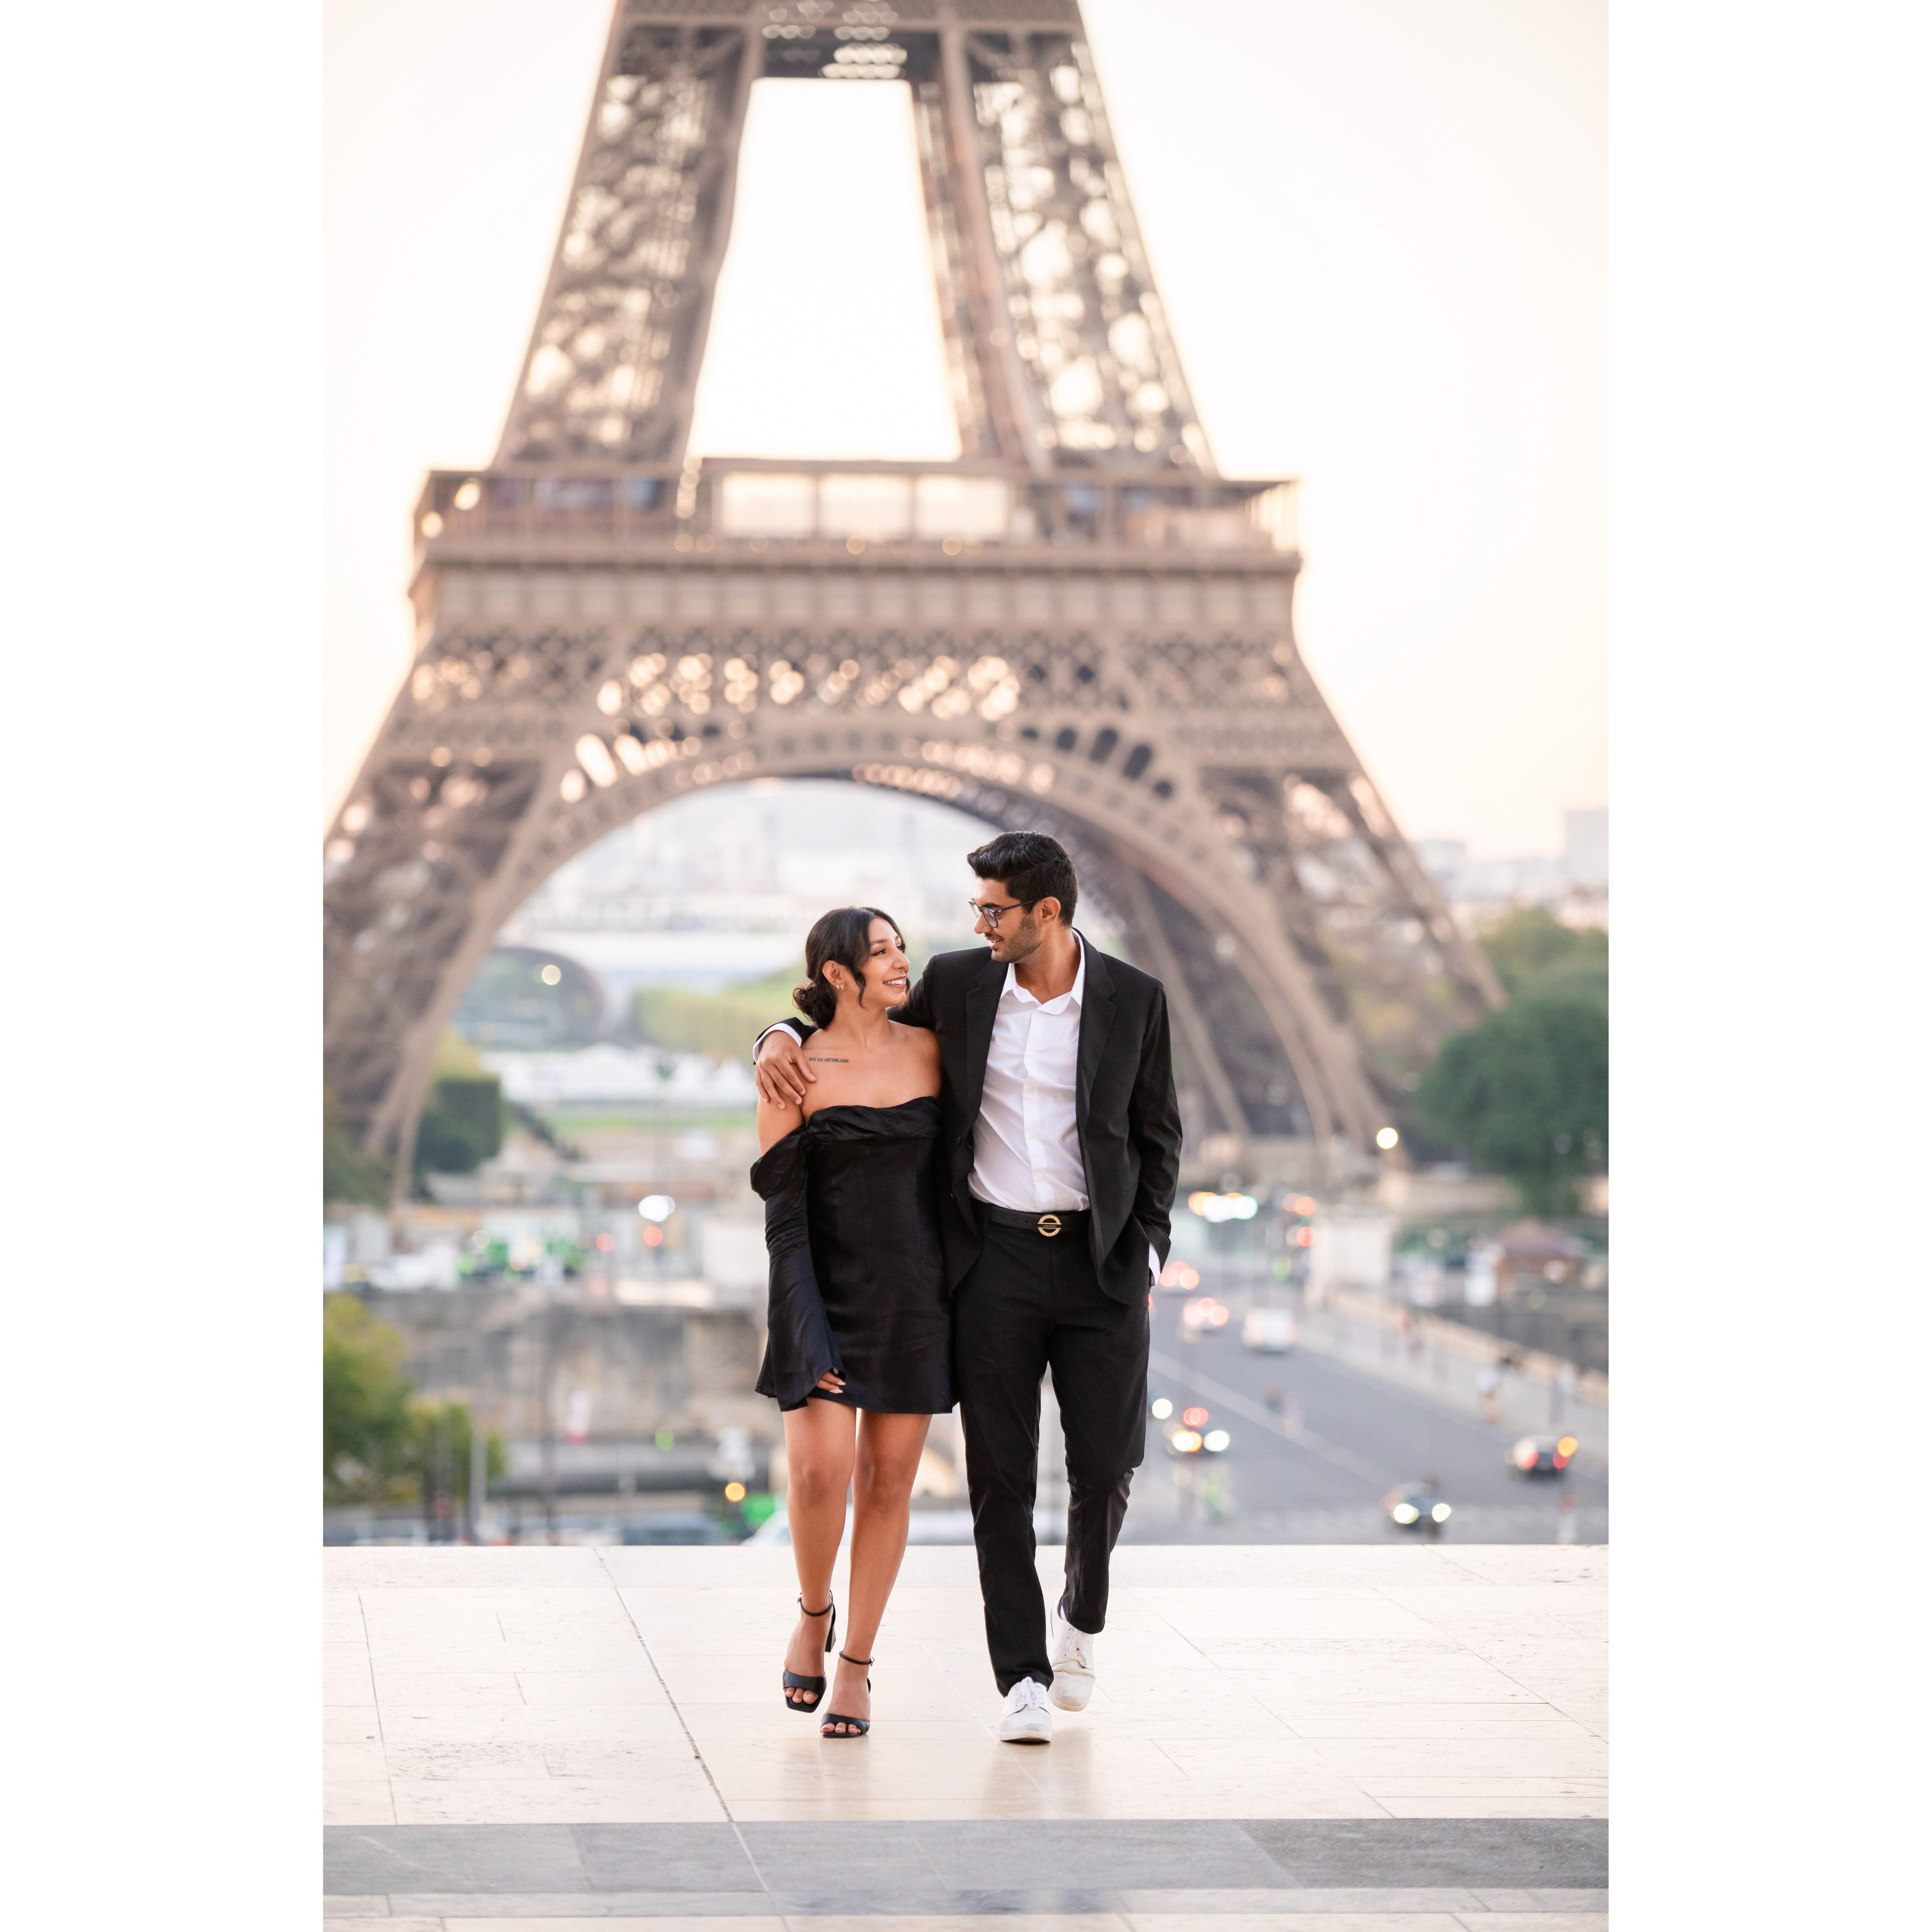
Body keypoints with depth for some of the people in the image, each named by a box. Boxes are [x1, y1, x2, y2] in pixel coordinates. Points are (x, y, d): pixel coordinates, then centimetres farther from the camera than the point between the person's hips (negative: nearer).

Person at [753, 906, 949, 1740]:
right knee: (819, 1472, -15)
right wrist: (808, 1333, -16)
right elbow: (783, 1214, -8)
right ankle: (814, 1614, 14)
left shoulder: (929, 1051, 4)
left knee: (887, 1481, 4)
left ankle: (856, 1665, 15)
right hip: (828, 1291, -3)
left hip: (915, 1292, 3)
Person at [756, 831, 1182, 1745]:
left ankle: (1080, 1617, 29)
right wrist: (784, 1036, -3)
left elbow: (1157, 1135, 6)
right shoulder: (957, 982, 2)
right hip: (995, 1258, 1)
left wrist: (1145, 1250, -2)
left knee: (1106, 1465, 0)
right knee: (1000, 1474, -4)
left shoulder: (1133, 999, -2)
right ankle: (1025, 1680, 0)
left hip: (1101, 1259, -1)